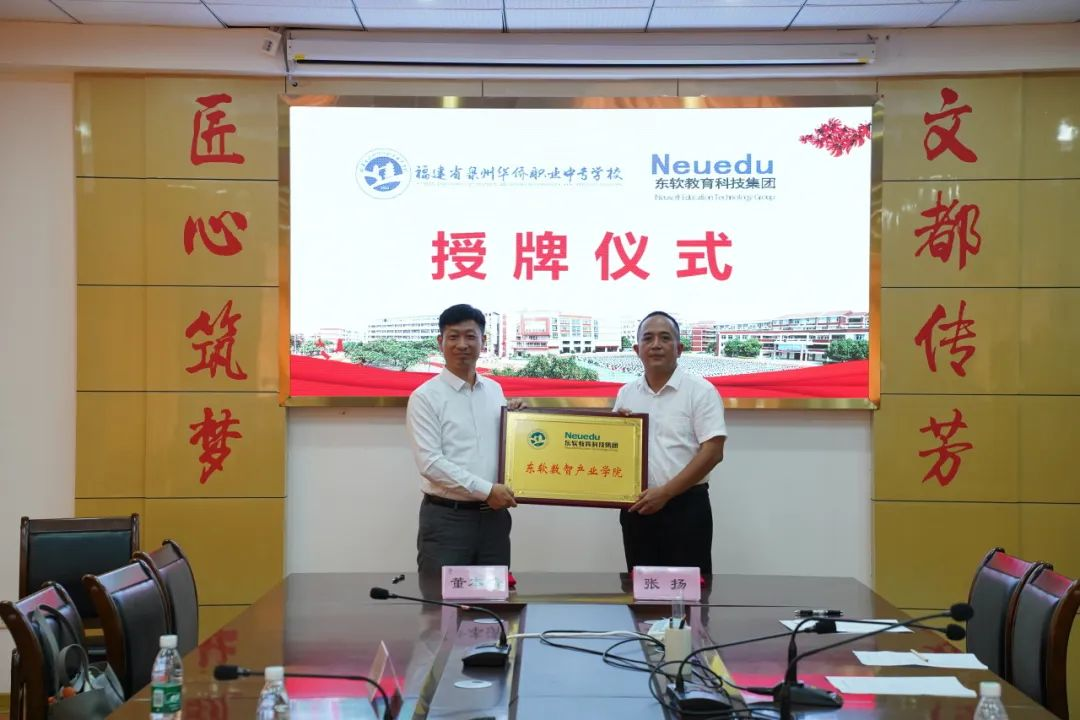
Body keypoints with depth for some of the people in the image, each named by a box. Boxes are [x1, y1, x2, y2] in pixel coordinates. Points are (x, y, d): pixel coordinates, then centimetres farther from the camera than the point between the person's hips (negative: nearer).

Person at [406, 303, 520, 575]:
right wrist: (486, 490, -17)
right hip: (446, 518, -5)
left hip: (493, 516, 5)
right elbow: (430, 462, -14)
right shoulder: (425, 397, -6)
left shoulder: (495, 390, 12)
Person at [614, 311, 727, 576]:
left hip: (685, 506, -5)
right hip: (638, 507, 5)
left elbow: (712, 452, -13)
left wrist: (665, 493, -17)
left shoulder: (700, 390, -7)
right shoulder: (626, 394, 10)